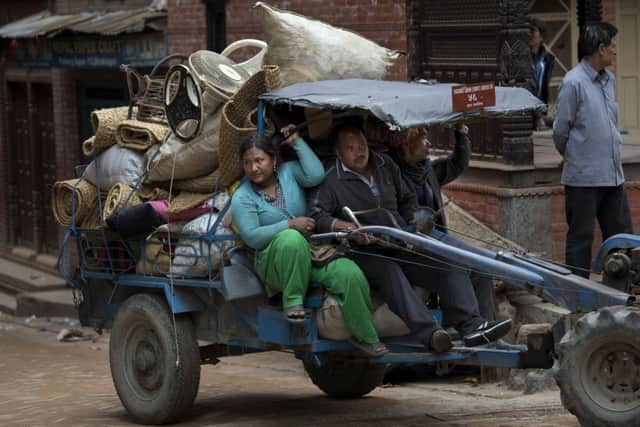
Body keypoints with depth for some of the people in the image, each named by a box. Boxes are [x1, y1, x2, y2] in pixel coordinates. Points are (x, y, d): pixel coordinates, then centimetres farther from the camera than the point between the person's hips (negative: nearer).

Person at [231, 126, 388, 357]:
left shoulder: (288, 172, 8)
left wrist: (297, 142, -5)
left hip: (313, 253, 3)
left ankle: (364, 336, -8)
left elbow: (316, 175, -11)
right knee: (291, 239, -40)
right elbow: (252, 237, -13)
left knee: (350, 274, -25)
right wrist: (290, 224, -21)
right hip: (276, 265, -3)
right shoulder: (242, 198, -2)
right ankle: (292, 300, -23)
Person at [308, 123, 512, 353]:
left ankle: (470, 325, -28)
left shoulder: (385, 165, 20)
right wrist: (341, 225, -27)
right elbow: (316, 215, -11)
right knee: (388, 270, -39)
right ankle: (428, 333, -54)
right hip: (366, 254, -6)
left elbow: (408, 199, 29)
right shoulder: (331, 181, 2)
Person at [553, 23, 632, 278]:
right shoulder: (574, 83, -13)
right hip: (584, 177, -7)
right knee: (581, 238, 3)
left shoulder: (609, 79, 10)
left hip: (613, 175, 7)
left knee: (621, 237, 10)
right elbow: (561, 130, -6)